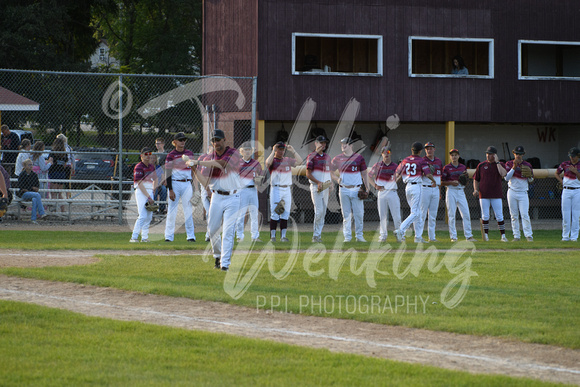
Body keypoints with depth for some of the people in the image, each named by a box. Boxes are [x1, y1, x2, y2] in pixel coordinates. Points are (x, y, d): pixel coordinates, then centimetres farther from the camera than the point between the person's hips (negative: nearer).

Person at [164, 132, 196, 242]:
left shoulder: (189, 153, 11)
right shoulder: (171, 155, -2)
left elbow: (193, 170, 16)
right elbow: (168, 174, -6)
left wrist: (193, 186, 11)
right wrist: (170, 190, -12)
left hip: (187, 184, 3)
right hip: (175, 184, -3)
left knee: (188, 210, 2)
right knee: (172, 211, -2)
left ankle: (191, 236, 5)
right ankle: (169, 236, 3)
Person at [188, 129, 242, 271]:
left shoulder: (234, 154, -6)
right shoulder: (210, 158, 6)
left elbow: (222, 163, -26)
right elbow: (206, 182, 1)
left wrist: (199, 162, -25)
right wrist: (195, 169, -15)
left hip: (232, 198, -4)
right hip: (217, 197, 4)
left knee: (228, 230, -10)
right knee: (212, 229, 3)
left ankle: (225, 263, -10)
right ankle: (218, 255, 27)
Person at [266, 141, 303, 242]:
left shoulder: (288, 160, 15)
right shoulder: (272, 160, 1)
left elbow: (299, 161, 4)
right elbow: (268, 162, -22)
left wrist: (292, 151, 5)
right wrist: (273, 151, -13)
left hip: (287, 189, 4)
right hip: (276, 189, -4)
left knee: (285, 214, 4)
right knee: (275, 214, -6)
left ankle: (283, 236, 8)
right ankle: (272, 236, -1)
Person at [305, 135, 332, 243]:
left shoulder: (327, 157, 16)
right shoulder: (312, 157, -5)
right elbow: (308, 174, -9)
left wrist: (330, 183, 3)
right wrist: (318, 182, -19)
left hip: (325, 187, 7)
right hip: (316, 187, -7)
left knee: (323, 212, 5)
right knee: (319, 211, -14)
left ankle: (317, 235, 10)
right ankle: (316, 235, -8)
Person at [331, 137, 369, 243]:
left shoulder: (359, 158, 4)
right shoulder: (338, 159, 6)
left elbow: (364, 174, 8)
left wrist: (366, 187, 0)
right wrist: (337, 179, -7)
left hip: (356, 189, -1)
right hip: (344, 189, 1)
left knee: (358, 213, -1)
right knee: (346, 214, 2)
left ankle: (359, 236, 8)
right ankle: (347, 237, 5)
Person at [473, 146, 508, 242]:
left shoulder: (500, 165, 6)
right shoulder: (481, 165, 9)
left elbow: (503, 174, -15)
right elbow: (476, 179, 14)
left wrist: (497, 162, -11)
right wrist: (476, 190, -2)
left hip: (496, 195, -1)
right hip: (484, 195, 1)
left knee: (499, 216, -2)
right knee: (485, 216, 1)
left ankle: (503, 236, 3)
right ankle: (486, 235, 9)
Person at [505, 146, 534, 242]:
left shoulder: (527, 165, 7)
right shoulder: (509, 164, 5)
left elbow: (530, 180, 9)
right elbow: (507, 178, -7)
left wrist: (530, 175, -12)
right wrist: (514, 167, -13)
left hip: (523, 193, 0)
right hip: (512, 192, 1)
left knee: (525, 215, -11)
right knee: (514, 215, 2)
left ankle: (528, 235, -10)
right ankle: (516, 236, 6)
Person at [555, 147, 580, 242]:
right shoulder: (564, 164, 7)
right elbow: (557, 173, 20)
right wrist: (562, 182, 7)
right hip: (566, 191, 1)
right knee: (565, 214, 0)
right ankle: (565, 236, 5)